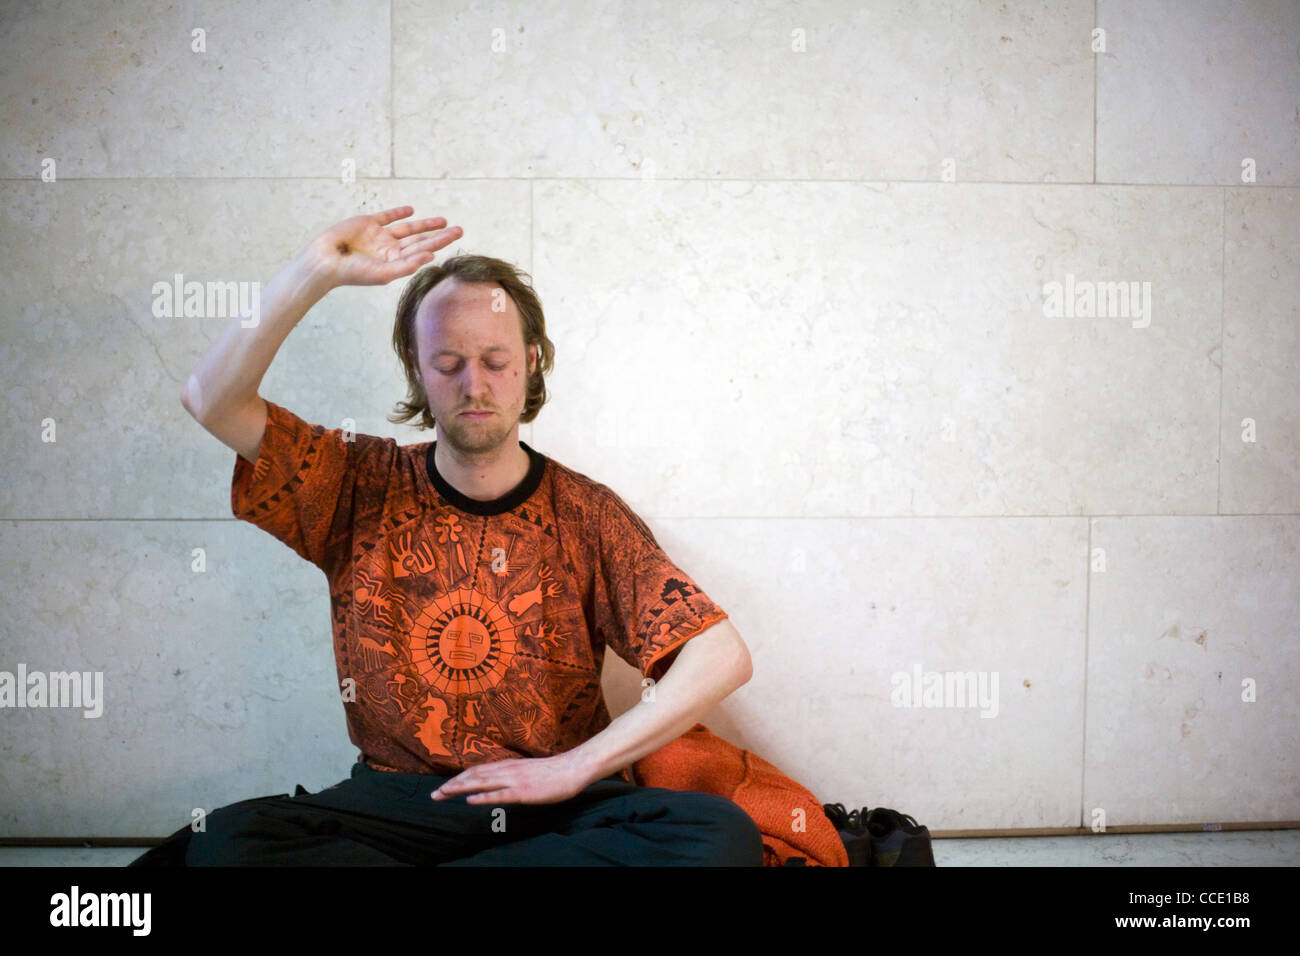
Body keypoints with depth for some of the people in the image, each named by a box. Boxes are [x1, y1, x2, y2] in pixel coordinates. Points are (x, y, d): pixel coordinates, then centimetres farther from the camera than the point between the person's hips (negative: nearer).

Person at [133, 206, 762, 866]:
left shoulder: (586, 515, 1)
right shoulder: (363, 486, 6)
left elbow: (723, 657, -6)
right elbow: (212, 401, -6)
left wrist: (575, 766, -11)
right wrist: (318, 272, -16)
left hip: (552, 807, 1)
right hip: (398, 801, -1)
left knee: (721, 835, -30)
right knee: (226, 841, -28)